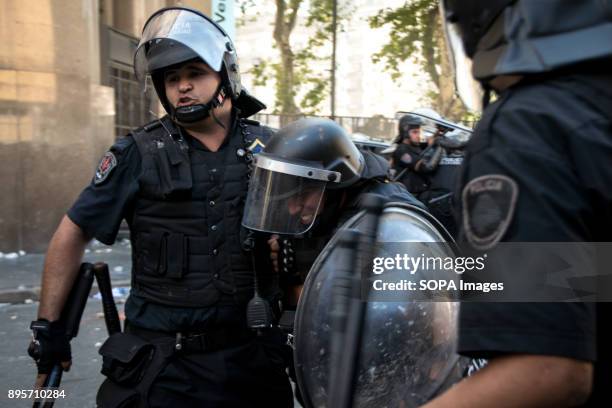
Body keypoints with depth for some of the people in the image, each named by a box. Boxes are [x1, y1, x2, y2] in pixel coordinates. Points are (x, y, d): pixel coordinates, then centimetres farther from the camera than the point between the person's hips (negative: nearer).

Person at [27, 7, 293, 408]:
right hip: (164, 361, -2)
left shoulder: (268, 147, 2)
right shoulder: (138, 154, -5)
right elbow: (72, 234, 0)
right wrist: (49, 324, -2)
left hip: (252, 355, 3)